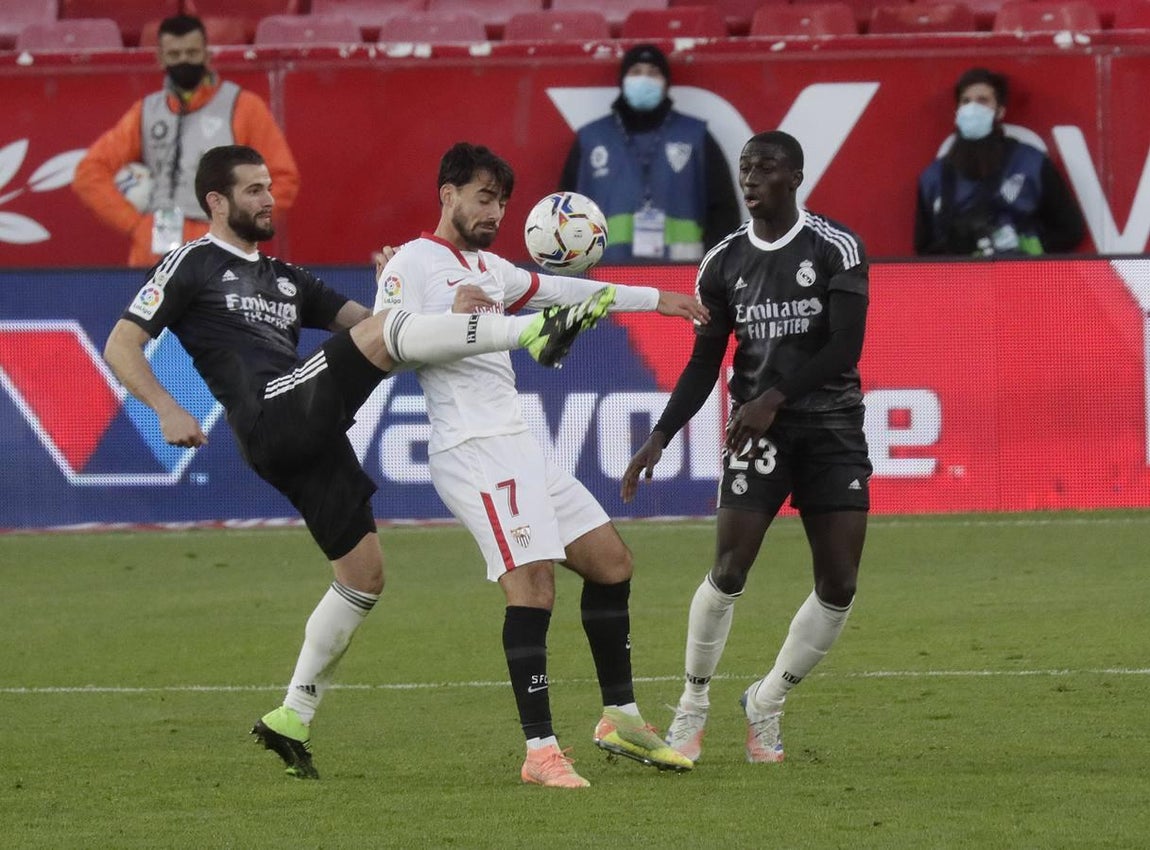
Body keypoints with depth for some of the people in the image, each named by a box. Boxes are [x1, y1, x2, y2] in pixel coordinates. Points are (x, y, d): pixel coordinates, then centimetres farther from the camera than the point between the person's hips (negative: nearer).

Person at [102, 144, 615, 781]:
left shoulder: (285, 278, 30)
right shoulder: (192, 265, 8)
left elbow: (359, 318, 24)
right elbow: (120, 347, 2)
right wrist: (167, 410, -14)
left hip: (314, 436, 8)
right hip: (272, 418, -8)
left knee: (363, 576, 6)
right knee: (383, 331, -22)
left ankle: (292, 720, 13)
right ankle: (536, 331, -33)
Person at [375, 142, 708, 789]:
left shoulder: (490, 268, 21)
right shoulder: (412, 264, -4)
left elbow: (562, 291, 34)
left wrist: (654, 299, 38)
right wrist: (450, 316, -26)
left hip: (518, 444, 10)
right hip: (472, 449, -10)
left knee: (611, 561, 12)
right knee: (532, 583, -21)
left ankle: (620, 717, 22)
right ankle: (541, 751, -22)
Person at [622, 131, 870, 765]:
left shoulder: (835, 248, -5)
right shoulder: (724, 263, 5)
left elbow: (845, 347, -12)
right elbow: (705, 362, 9)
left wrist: (775, 397, -21)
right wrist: (659, 439, -1)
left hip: (833, 427, -1)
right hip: (757, 428, 1)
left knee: (840, 586, -6)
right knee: (729, 571, -14)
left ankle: (766, 703, 13)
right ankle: (692, 708, 4)